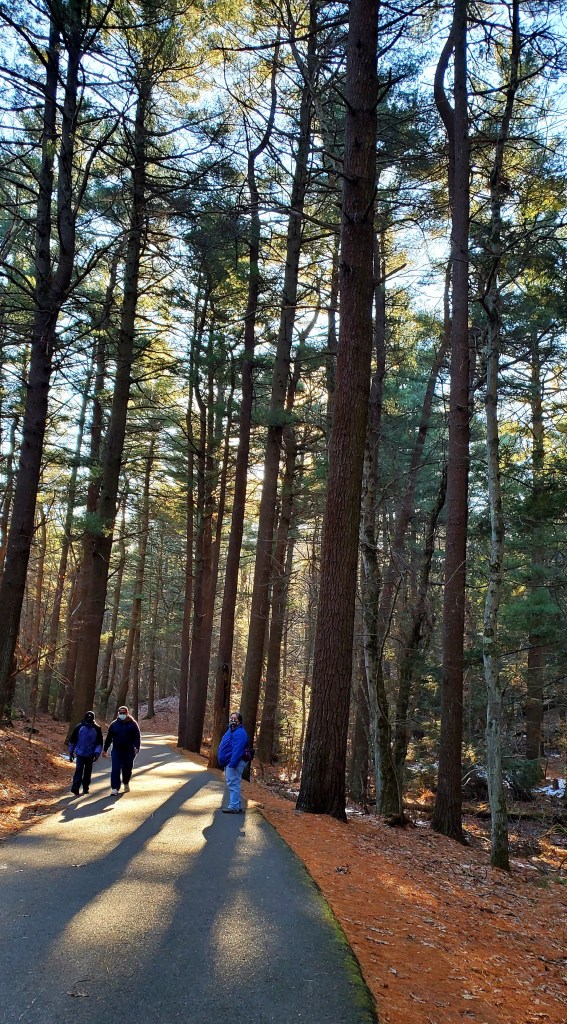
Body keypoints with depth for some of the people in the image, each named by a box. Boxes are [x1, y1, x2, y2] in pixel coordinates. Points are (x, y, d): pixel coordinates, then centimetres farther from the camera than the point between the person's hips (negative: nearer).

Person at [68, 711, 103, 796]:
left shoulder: (97, 729, -2)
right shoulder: (79, 727, -4)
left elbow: (99, 742, 2)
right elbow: (72, 740, 5)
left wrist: (97, 753, -9)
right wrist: (71, 752, 6)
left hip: (90, 755, 2)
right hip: (80, 754, -2)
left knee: (88, 771, 10)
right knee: (79, 770, -11)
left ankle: (85, 787, 23)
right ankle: (75, 788, -12)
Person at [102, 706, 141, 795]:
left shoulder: (133, 724, 0)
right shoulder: (114, 724, 4)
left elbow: (137, 737, -3)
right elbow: (108, 738, 10)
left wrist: (136, 748, -16)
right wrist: (105, 750, 11)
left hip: (129, 751, 0)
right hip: (116, 751, 0)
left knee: (127, 769, 11)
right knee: (115, 769, -8)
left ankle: (126, 783, 37)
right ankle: (115, 788, -5)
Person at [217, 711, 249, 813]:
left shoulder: (240, 733, -17)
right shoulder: (231, 730, 17)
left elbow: (237, 750, -25)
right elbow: (225, 746, 25)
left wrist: (232, 763, -29)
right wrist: (225, 763, 24)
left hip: (233, 762, -11)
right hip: (229, 762, 11)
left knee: (233, 784, -8)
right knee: (233, 784, 15)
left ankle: (234, 807, -5)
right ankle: (236, 806, 21)